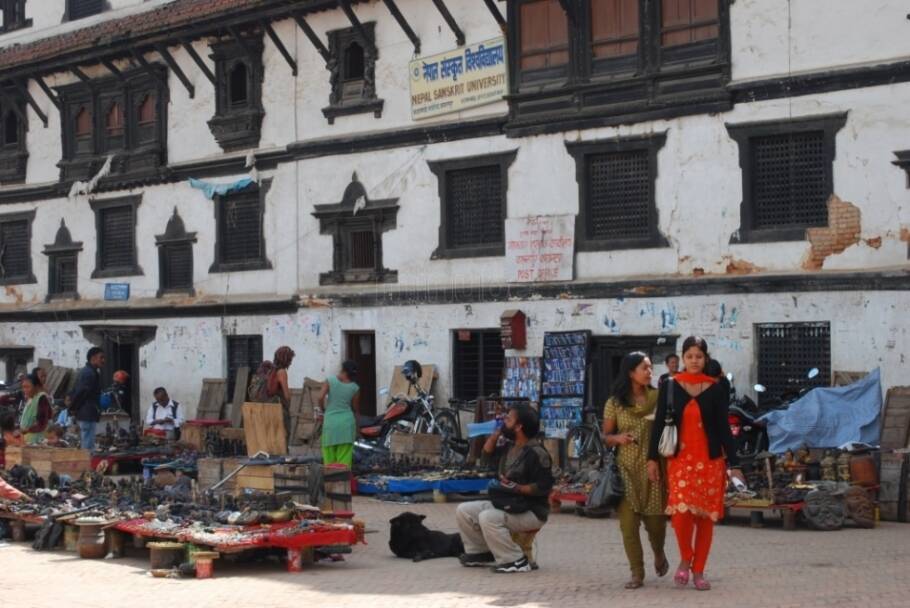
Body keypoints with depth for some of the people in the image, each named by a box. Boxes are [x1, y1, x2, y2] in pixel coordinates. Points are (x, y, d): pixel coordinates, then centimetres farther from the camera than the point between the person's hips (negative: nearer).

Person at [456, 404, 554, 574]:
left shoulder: (537, 453, -19)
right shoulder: (509, 446, 8)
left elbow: (544, 487, -21)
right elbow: (488, 453, 21)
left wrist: (517, 488, -29)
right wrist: (497, 432, 8)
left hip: (531, 512, -9)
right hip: (505, 503, 9)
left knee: (488, 518, -32)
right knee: (463, 511, 2)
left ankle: (515, 561, -20)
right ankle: (481, 553, 10)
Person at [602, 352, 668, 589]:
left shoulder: (658, 397, 5)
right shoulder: (615, 402, 4)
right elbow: (605, 436, 6)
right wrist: (617, 438, -13)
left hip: (653, 466, 0)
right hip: (626, 468, 0)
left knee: (655, 519, 1)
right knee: (628, 521, -5)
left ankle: (659, 553, 34)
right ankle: (637, 573, 5)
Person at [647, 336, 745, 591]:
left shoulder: (717, 387, 3)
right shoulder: (670, 386, 3)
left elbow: (723, 426, 3)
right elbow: (659, 423, 5)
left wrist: (733, 464, -1)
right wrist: (652, 458, 1)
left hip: (710, 460, 1)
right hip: (680, 458, -1)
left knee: (706, 515, 3)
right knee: (681, 511, -16)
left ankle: (698, 570, 16)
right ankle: (685, 558, 10)